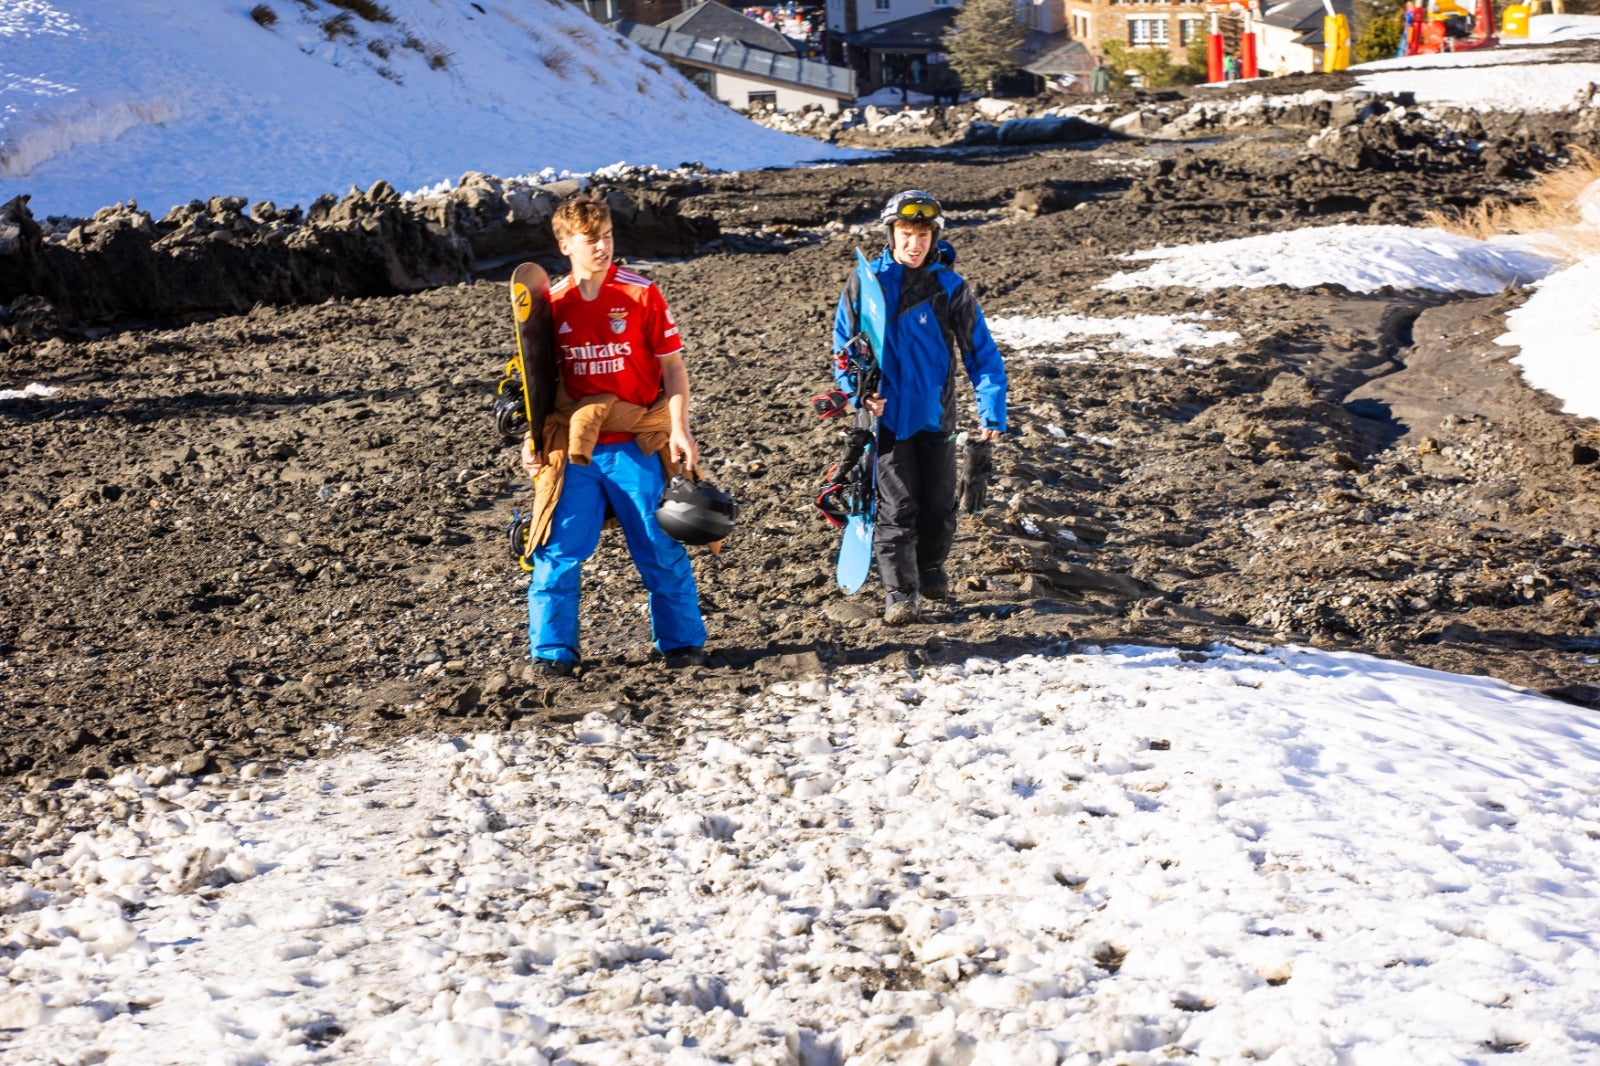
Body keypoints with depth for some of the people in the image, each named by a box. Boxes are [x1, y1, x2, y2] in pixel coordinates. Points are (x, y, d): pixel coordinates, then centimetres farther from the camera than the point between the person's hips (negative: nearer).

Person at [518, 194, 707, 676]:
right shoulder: (552, 304, 4)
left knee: (661, 550, 4)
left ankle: (682, 642, 19)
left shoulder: (641, 294, -4)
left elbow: (674, 367, -2)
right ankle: (552, 650, 9)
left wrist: (678, 430, -12)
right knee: (558, 551, -1)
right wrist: (533, 437, 4)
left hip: (635, 446, -2)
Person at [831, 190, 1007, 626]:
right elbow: (844, 344, 4)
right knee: (896, 507, -3)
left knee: (939, 505, 10)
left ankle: (931, 571, 34)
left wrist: (992, 410, -12)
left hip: (936, 414, 1)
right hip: (886, 413, -1)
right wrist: (859, 392, -11)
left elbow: (981, 352, -3)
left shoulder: (951, 287, -4)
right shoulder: (864, 282, -4)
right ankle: (900, 593, 6)